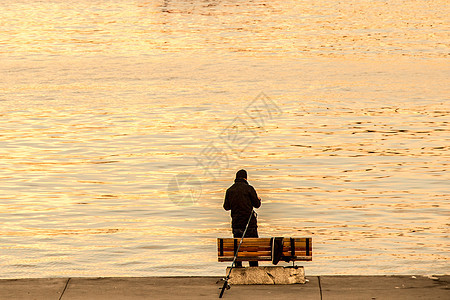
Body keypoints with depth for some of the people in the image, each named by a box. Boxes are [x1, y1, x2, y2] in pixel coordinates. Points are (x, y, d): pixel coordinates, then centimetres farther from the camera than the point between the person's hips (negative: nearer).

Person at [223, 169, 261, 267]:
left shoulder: (229, 190, 6)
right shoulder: (249, 188, -5)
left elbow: (226, 207, 11)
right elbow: (257, 204, -1)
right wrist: (259, 200, 22)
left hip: (236, 224, 4)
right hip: (249, 223, -3)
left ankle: (238, 267, 8)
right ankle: (254, 268, -1)